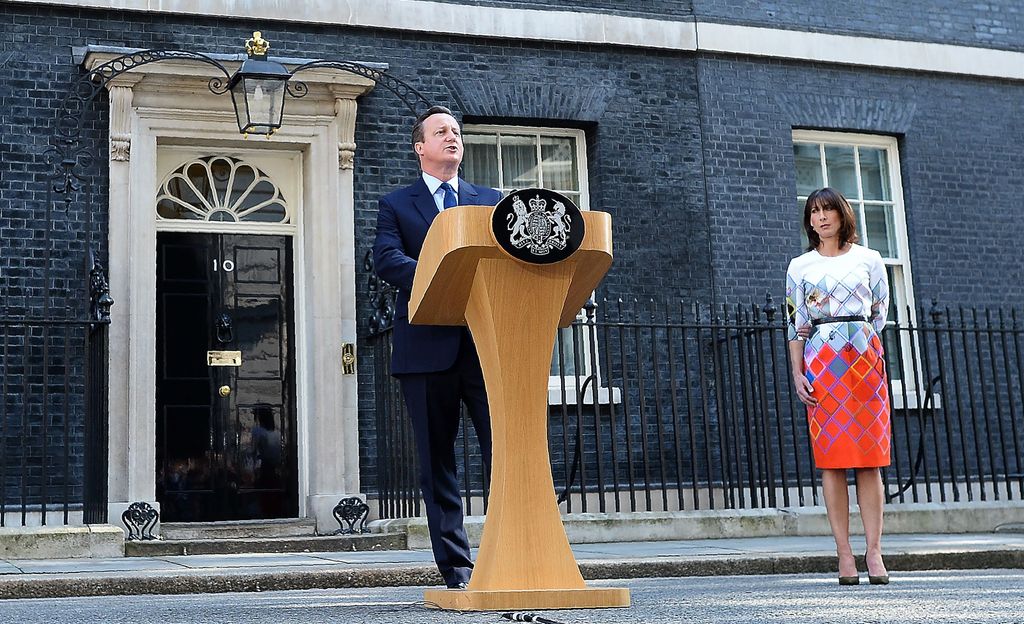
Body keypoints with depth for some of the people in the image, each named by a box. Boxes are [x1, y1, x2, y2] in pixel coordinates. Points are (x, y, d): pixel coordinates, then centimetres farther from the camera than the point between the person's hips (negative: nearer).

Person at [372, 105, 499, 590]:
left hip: (488, 340, 1)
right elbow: (386, 259, -5)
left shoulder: (491, 201, 20)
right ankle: (456, 568, 7)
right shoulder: (396, 205, 12)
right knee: (437, 460, 2)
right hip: (428, 346, -1)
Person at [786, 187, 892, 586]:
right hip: (820, 361, 0)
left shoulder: (869, 260, 11)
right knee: (830, 458, -4)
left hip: (865, 358, 0)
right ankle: (844, 555, -2)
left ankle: (874, 552, -2)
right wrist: (797, 372, -2)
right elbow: (795, 323, 7)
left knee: (869, 457, -4)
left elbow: (879, 312, 12)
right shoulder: (800, 267, 11)